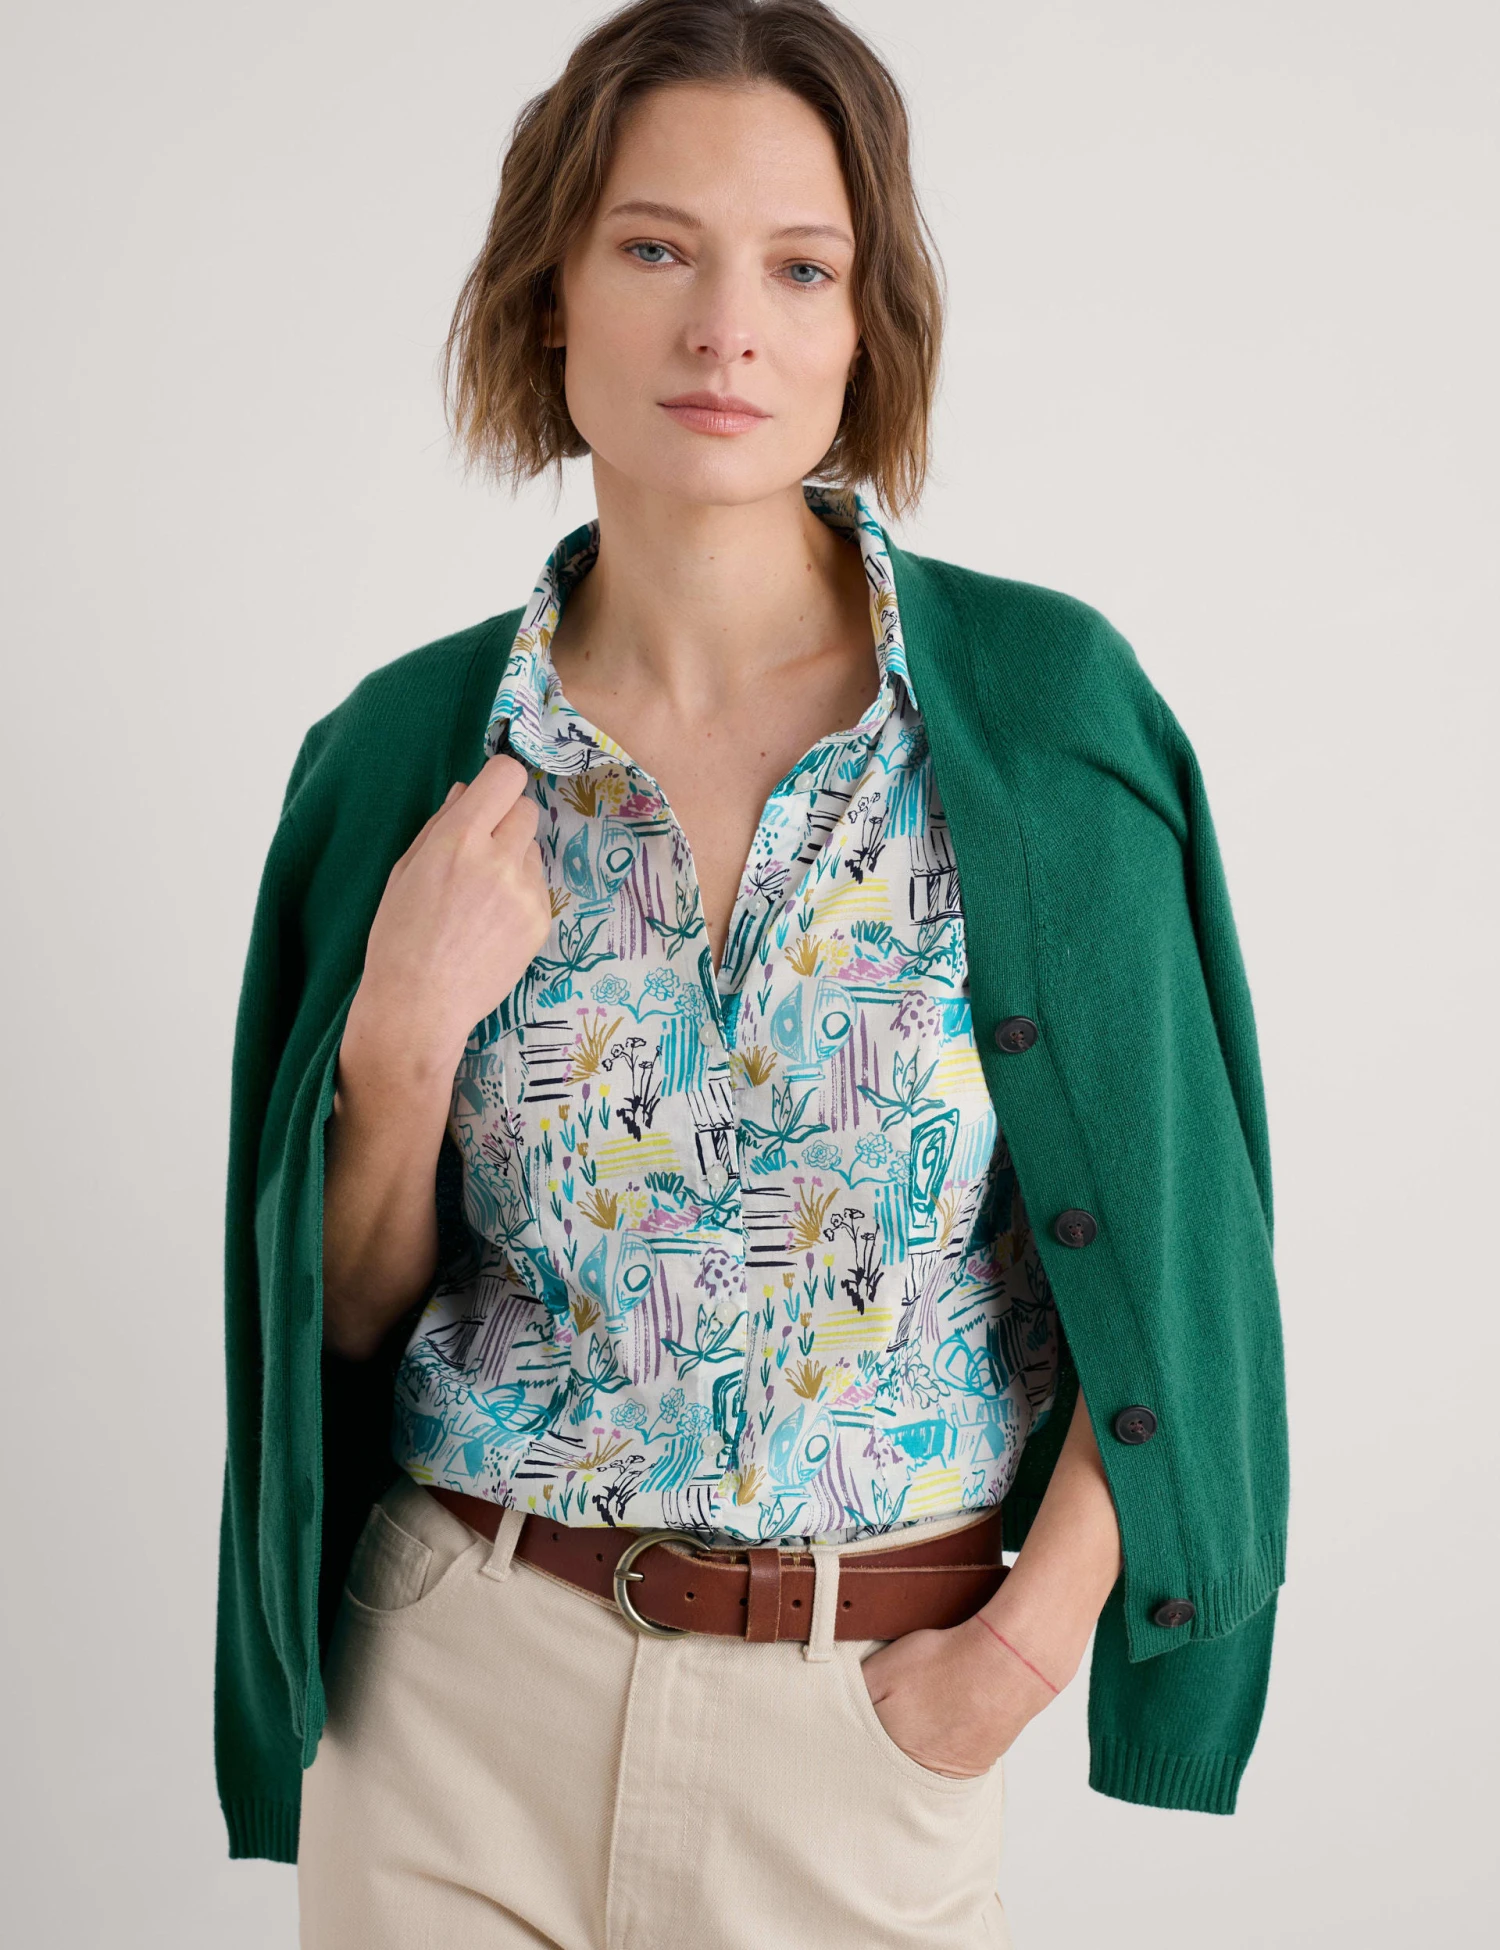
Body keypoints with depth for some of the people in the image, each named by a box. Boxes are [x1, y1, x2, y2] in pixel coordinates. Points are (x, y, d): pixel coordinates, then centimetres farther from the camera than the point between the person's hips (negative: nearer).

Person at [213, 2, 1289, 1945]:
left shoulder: (1043, 700, -10)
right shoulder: (413, 749, -5)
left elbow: (1171, 1234, -4)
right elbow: (345, 1316, 2)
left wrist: (1029, 1642, -8)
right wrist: (402, 1038, -15)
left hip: (867, 1712, -1)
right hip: (462, 1690, 1)